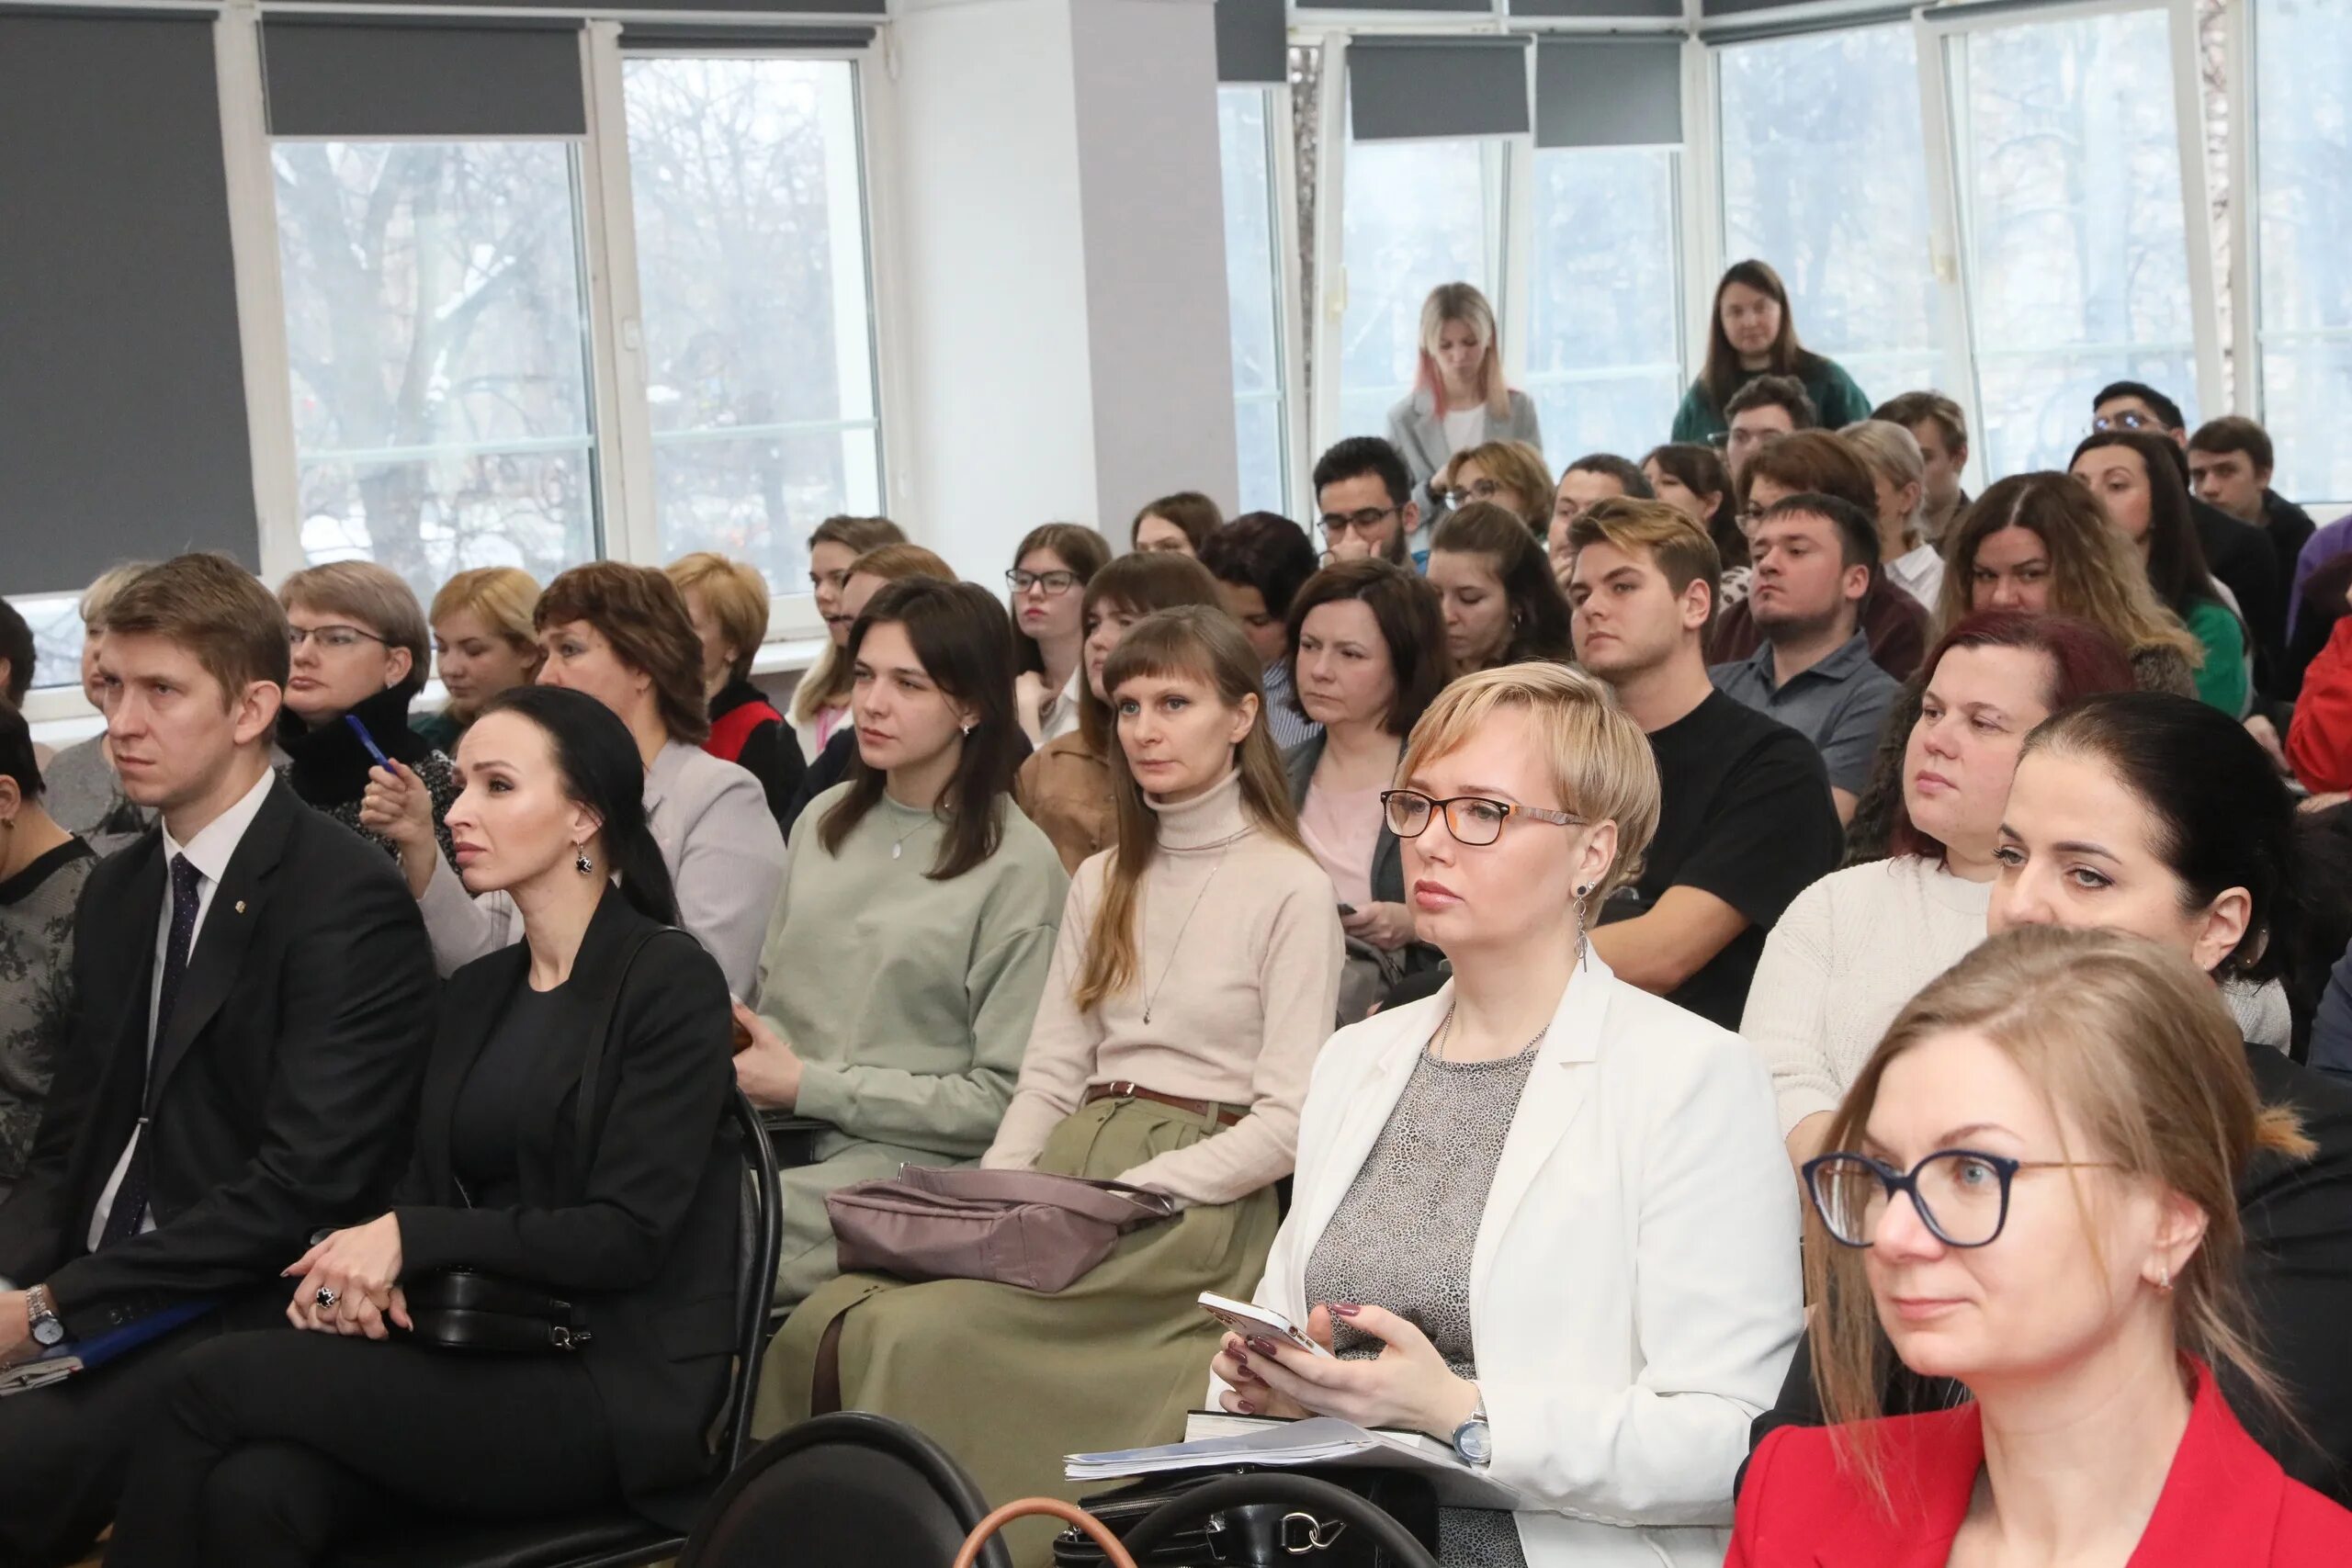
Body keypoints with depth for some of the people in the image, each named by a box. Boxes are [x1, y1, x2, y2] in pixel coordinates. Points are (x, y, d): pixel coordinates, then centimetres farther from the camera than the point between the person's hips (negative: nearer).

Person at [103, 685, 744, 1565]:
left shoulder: (672, 982, -5)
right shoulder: (475, 993, 18)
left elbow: (628, 1234, -12)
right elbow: (426, 1194, 13)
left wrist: (411, 1238, -15)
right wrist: (356, 1266, -9)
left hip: (615, 1392, -5)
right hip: (474, 1364, 5)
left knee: (216, 1382, -20)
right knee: (255, 1492, -27)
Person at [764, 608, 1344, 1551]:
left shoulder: (1290, 889, -1)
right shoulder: (1102, 882, 20)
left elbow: (1286, 1123, -8)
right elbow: (1049, 1077, 15)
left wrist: (1124, 1194, -16)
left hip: (1199, 1205, -6)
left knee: (917, 1333, -28)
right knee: (827, 1321, -22)